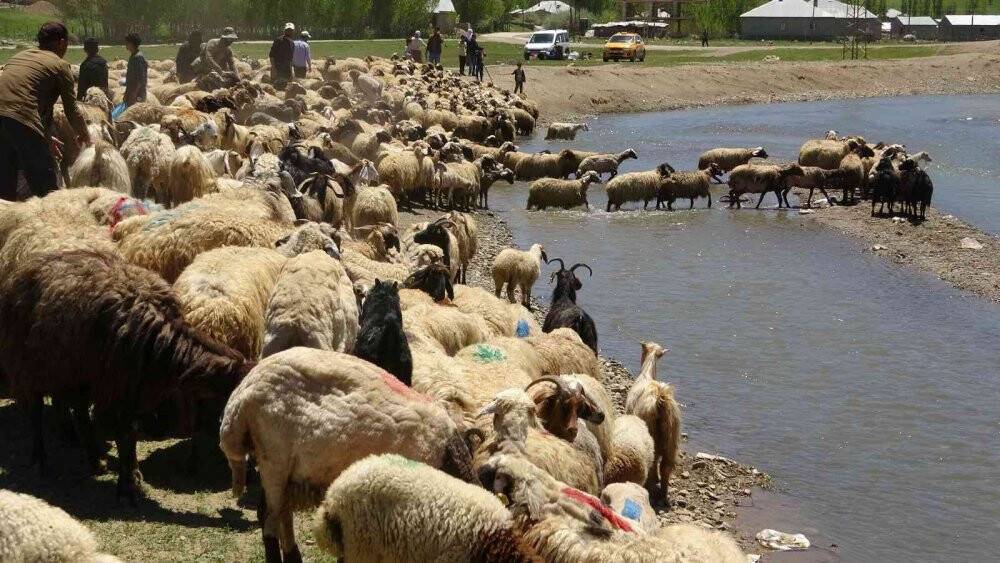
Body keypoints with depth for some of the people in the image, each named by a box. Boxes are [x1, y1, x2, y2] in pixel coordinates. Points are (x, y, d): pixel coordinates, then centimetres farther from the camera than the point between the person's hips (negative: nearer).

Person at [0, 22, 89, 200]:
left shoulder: (20, 55, 26)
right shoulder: (60, 65, 6)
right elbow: (71, 110, 10)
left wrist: (45, 137, 37)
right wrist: (84, 136, 29)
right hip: (22, 121, -7)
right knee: (44, 187, 1)